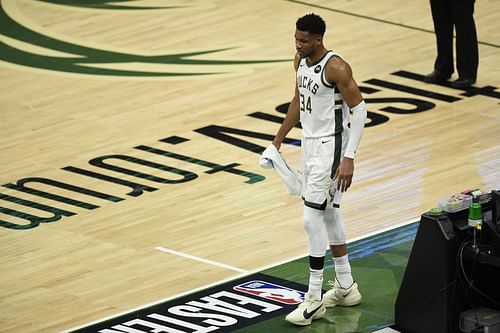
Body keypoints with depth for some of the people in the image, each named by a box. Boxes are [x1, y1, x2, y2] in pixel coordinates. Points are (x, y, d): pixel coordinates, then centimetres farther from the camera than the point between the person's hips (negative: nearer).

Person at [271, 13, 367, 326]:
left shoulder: (336, 67, -21)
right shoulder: (300, 60, 4)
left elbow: (359, 110, -19)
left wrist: (349, 158, -24)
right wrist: (279, 139, 22)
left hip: (330, 146, -9)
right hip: (310, 142, 9)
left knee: (312, 218, -11)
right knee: (329, 213, 17)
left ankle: (314, 299, -5)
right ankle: (345, 287, 29)